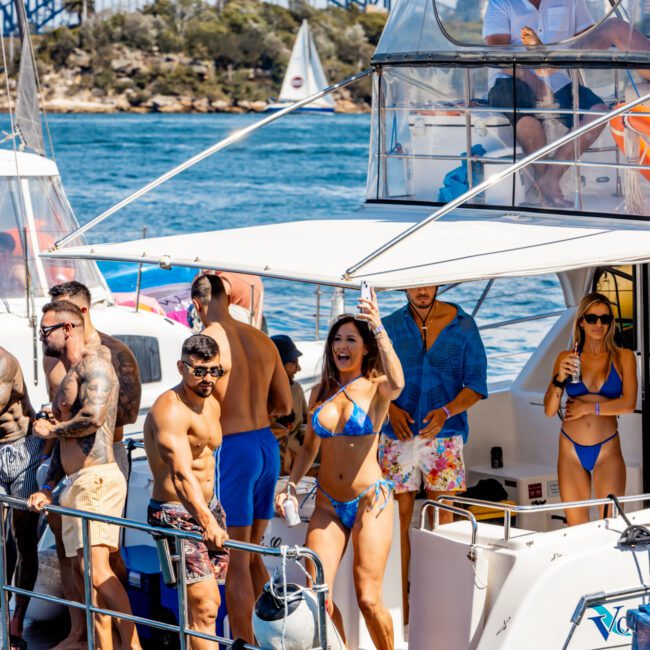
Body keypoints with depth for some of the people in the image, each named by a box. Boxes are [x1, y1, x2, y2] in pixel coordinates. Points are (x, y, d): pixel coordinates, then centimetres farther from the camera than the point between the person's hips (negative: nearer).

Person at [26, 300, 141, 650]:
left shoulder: (93, 363, -6)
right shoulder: (68, 377, 24)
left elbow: (93, 417, -22)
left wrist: (51, 429, -5)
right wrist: (47, 487, 15)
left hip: (97, 479, -10)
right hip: (76, 484, 10)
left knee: (96, 567, -21)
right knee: (90, 572, 8)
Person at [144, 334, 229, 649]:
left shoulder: (212, 405, 9)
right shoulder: (170, 410, -20)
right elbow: (181, 473, -32)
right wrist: (206, 522, -42)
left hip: (209, 508, 9)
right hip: (176, 514, -9)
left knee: (209, 603, 10)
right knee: (203, 605, -15)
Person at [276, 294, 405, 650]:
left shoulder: (376, 387, -4)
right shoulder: (320, 392, 10)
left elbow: (397, 384, -30)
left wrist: (379, 328, -32)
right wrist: (291, 486, 5)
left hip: (370, 501, -4)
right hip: (328, 504, 4)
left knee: (368, 600, -7)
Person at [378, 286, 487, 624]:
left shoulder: (463, 326, 1)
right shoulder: (390, 327, 5)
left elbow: (475, 385, 0)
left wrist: (446, 412, -18)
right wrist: (391, 409, -12)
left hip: (444, 436, -1)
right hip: (399, 436, 1)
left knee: (443, 520, 1)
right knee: (399, 517, 1)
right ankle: (399, 605, 7)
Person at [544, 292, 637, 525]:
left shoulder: (623, 357, 4)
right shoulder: (566, 358, 6)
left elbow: (628, 404, -7)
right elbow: (549, 410, 3)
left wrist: (588, 408, -7)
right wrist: (559, 379, -13)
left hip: (607, 450, -1)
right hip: (571, 451, 2)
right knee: (576, 529, 4)